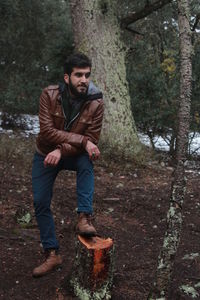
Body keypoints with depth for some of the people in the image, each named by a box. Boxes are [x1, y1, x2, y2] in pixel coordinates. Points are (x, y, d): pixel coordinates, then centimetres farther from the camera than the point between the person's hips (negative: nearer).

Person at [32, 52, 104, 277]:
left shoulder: (96, 103, -21)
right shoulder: (49, 95, -22)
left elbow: (92, 140, -21)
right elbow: (47, 131, -29)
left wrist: (62, 150, -34)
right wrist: (83, 141, -35)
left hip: (74, 155, 0)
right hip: (45, 154, 1)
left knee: (86, 160, -34)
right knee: (40, 202, -2)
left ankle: (84, 219, -26)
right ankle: (52, 254, 11)